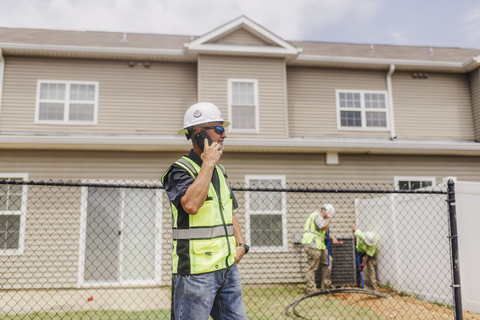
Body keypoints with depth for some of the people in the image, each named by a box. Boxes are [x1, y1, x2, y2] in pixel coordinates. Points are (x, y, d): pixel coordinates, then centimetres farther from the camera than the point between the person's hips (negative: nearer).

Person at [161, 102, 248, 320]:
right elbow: (191, 205, -28)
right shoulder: (181, 169, -9)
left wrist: (241, 244, 8)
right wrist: (208, 163, -19)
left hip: (228, 268, 8)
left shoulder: (219, 170, 16)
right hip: (197, 271, -7)